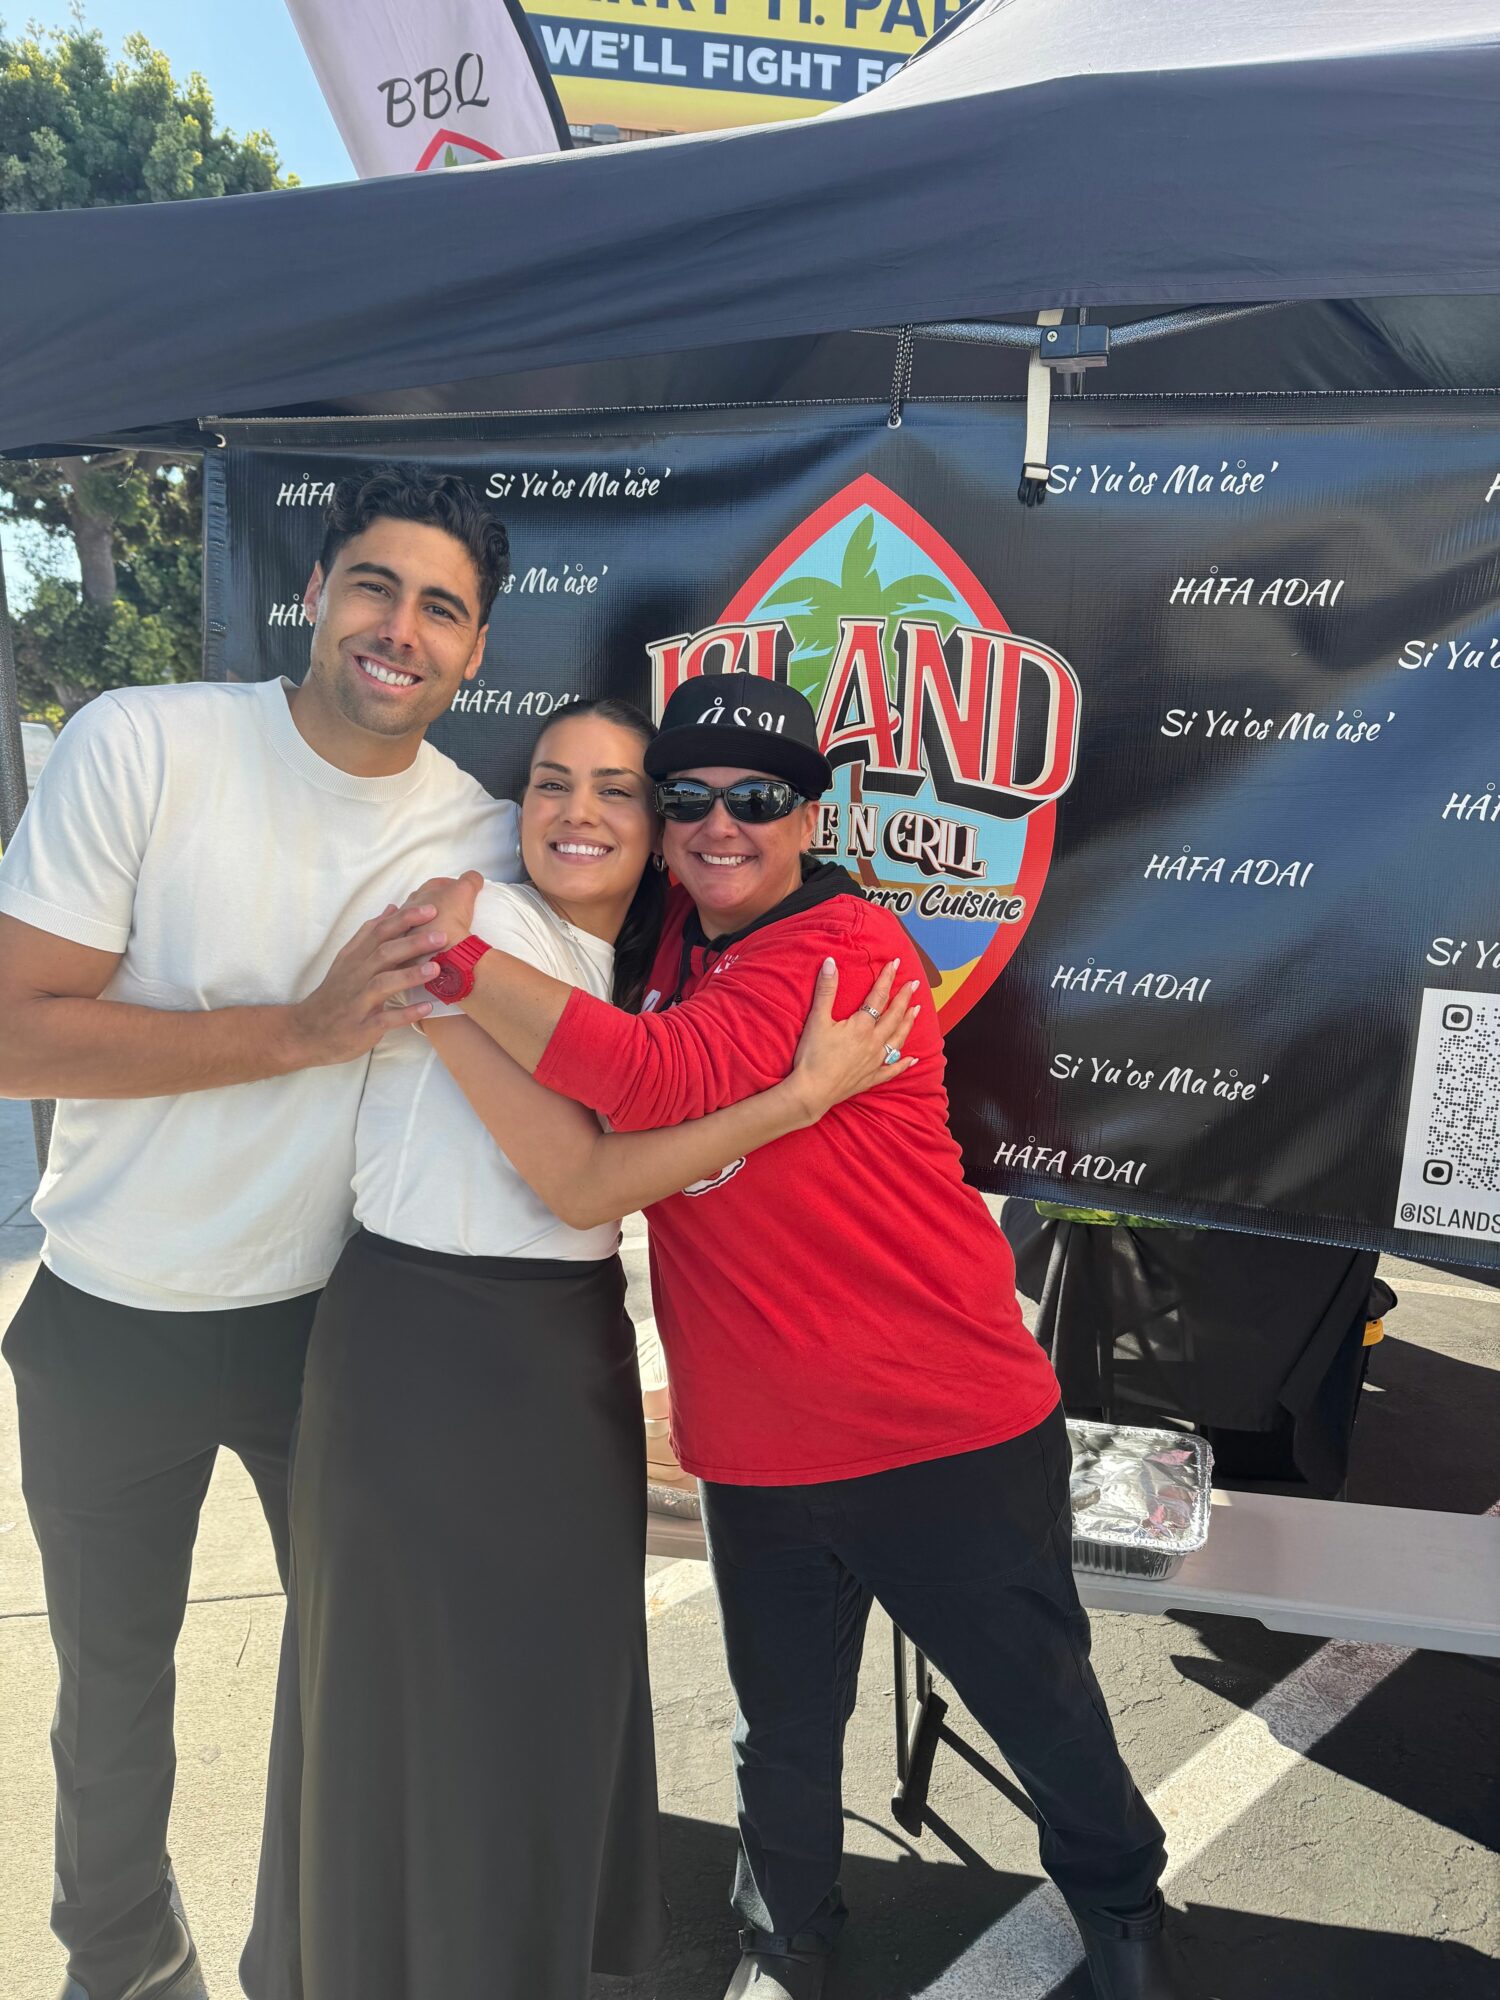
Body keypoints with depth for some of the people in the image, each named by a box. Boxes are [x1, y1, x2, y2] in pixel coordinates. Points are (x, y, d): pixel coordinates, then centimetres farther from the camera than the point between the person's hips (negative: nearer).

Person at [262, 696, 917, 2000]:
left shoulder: (636, 968, 9)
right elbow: (579, 1183, -20)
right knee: (440, 1705, 8)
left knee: (567, 1684, 20)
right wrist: (808, 1092, -19)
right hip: (432, 1352, -8)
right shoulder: (477, 922, -16)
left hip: (574, 1352, 8)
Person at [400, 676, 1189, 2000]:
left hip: (947, 1431, -5)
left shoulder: (848, 947, -19)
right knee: (787, 1728, 21)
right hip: (757, 1451, 6)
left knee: (1039, 1703, 15)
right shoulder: (669, 949, 6)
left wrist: (458, 955, -30)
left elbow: (664, 1081, -33)